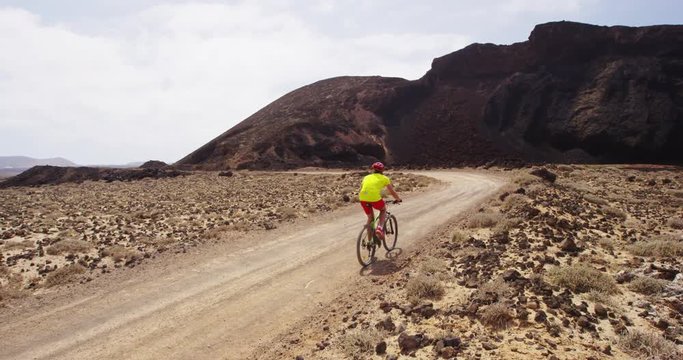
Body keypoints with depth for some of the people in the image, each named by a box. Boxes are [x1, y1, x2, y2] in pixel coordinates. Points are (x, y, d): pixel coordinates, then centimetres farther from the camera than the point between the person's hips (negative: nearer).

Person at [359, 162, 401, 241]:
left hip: (363, 199, 4)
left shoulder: (367, 177, 27)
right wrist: (398, 199, 40)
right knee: (383, 210, 29)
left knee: (370, 218, 25)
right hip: (375, 198, -4)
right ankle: (379, 227, 5)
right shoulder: (384, 178, 18)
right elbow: (392, 192, 22)